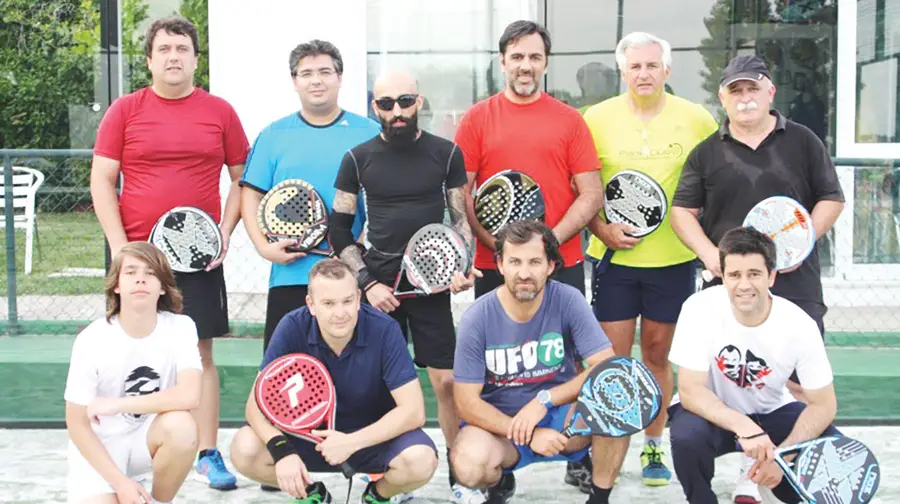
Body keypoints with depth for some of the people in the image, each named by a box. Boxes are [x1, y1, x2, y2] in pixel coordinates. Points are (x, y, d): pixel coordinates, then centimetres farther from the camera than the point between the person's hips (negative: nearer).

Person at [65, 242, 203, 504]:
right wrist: (121, 482, -18)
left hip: (148, 438, 2)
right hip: (98, 448, -1)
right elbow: (77, 423, -12)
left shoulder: (180, 327, -14)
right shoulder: (91, 340, -17)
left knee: (181, 425, -31)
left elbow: (189, 396, -29)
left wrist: (117, 405, -26)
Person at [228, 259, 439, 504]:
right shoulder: (292, 328, -18)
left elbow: (413, 410, -22)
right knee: (244, 450, -24)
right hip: (309, 433, 2)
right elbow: (258, 401, -17)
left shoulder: (384, 330, -22)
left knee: (420, 460, -32)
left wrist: (352, 442, -33)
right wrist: (283, 451, -36)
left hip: (374, 435, -1)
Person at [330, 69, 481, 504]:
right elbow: (340, 229, 6)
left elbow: (461, 218, 9)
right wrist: (367, 283, -4)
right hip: (378, 286, 0)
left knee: (447, 381, -3)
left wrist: (461, 266, -8)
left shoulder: (447, 153, 3)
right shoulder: (359, 158, 3)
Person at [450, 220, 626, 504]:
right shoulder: (477, 319, -15)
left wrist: (545, 400, -24)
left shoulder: (567, 300, -13)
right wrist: (528, 435, -23)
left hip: (561, 417, 1)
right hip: (500, 423, 0)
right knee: (468, 464, -34)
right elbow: (467, 401, -14)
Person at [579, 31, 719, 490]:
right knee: (614, 357, 2)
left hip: (673, 259, 1)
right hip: (613, 258, 0)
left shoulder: (697, 120, -1)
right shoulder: (596, 119, -1)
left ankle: (653, 447, 24)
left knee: (657, 355, 10)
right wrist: (601, 228, -11)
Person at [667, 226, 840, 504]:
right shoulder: (700, 308, -25)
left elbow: (823, 404, -14)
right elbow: (690, 390, -26)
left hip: (772, 412, 2)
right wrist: (744, 427, -41)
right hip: (711, 411, -2)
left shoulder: (799, 325, -21)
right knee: (686, 436, -34)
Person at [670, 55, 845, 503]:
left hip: (794, 283, -1)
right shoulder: (707, 153, 8)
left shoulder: (803, 142, 6)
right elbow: (682, 210, 6)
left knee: (800, 381, 0)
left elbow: (832, 199, 6)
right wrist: (708, 253, -11)